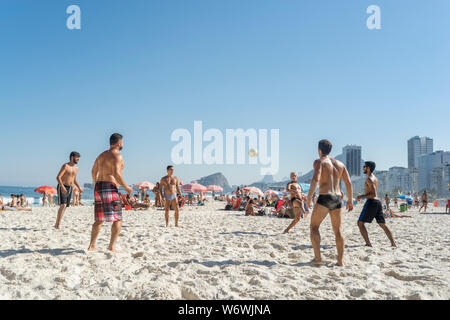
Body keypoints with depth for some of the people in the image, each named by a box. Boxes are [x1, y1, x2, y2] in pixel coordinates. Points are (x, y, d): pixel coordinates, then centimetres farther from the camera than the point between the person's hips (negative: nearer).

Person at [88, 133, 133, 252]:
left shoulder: (102, 155, 18)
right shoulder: (117, 156, -8)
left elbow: (94, 172, 22)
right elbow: (116, 173, -20)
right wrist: (126, 187, -12)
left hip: (99, 188, 8)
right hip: (111, 188, -8)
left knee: (99, 219, 15)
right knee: (117, 219, -2)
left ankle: (92, 245, 15)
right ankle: (112, 246, -9)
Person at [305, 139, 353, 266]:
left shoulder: (319, 161, -1)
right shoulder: (340, 164, 16)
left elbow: (315, 179, -17)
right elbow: (349, 183, 12)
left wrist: (308, 198, -15)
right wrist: (350, 200, 18)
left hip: (324, 198, -5)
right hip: (337, 198, 5)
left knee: (314, 227, 6)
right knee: (338, 230, 10)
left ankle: (317, 257, -3)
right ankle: (340, 260, 9)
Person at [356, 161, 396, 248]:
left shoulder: (369, 179, -10)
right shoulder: (375, 178, 19)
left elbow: (373, 194, -18)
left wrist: (361, 196, -13)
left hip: (371, 202, -9)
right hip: (378, 202, 9)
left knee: (360, 223, -4)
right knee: (383, 224, 13)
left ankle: (368, 243, -13)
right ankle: (393, 243, 11)